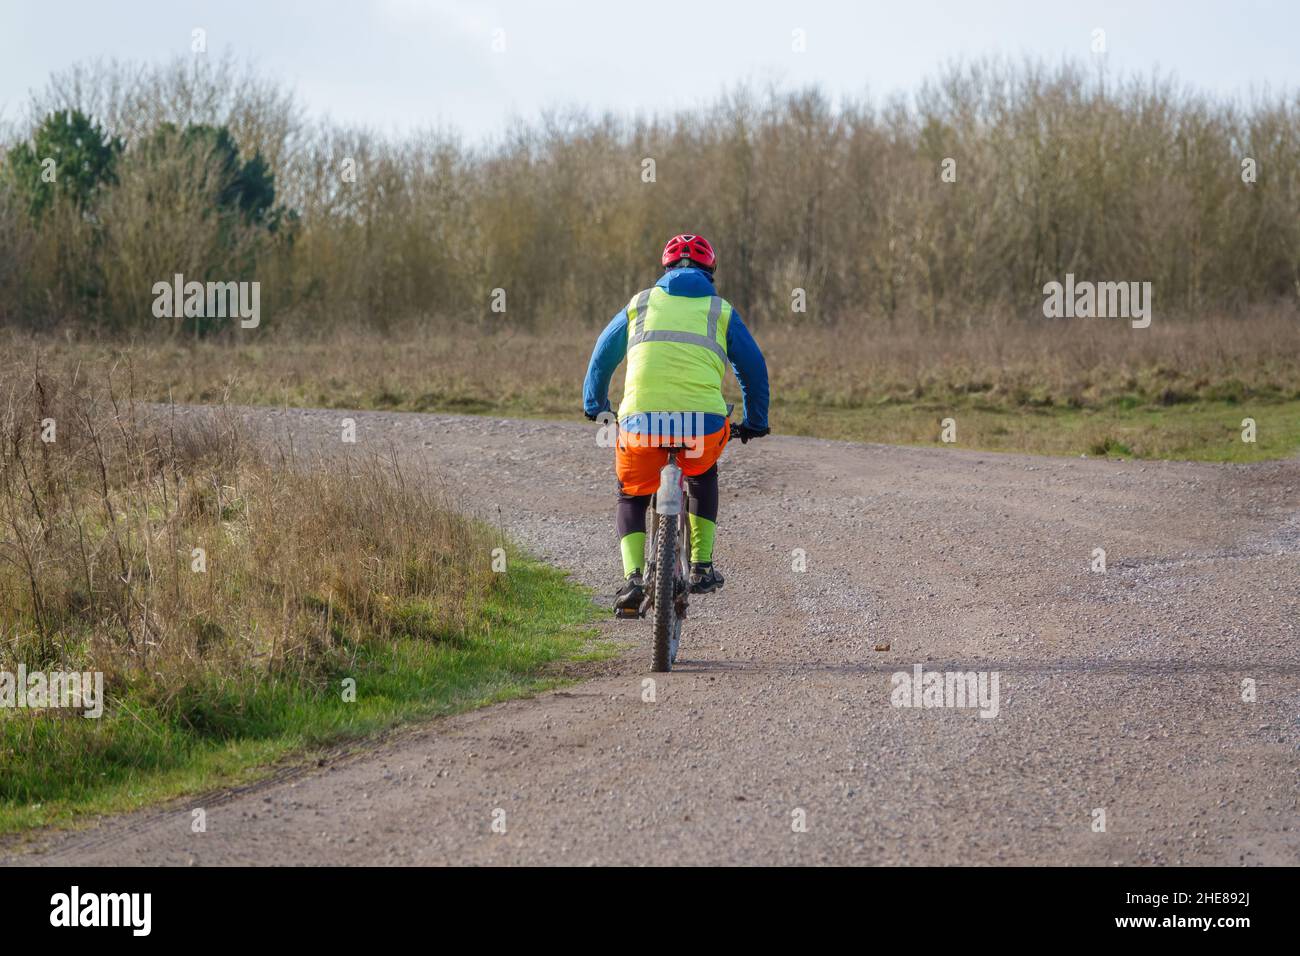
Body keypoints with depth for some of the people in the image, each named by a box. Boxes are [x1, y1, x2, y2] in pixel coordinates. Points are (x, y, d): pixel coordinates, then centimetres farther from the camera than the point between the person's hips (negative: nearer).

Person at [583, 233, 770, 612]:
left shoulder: (640, 304, 21)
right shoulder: (720, 311, 18)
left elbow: (602, 356, 31)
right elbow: (753, 366, 20)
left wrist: (594, 406, 46)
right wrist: (755, 422, 34)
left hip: (642, 421, 0)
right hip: (703, 422, 0)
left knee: (632, 496, 23)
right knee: (702, 476, 33)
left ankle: (632, 577, 1)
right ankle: (702, 567, 26)